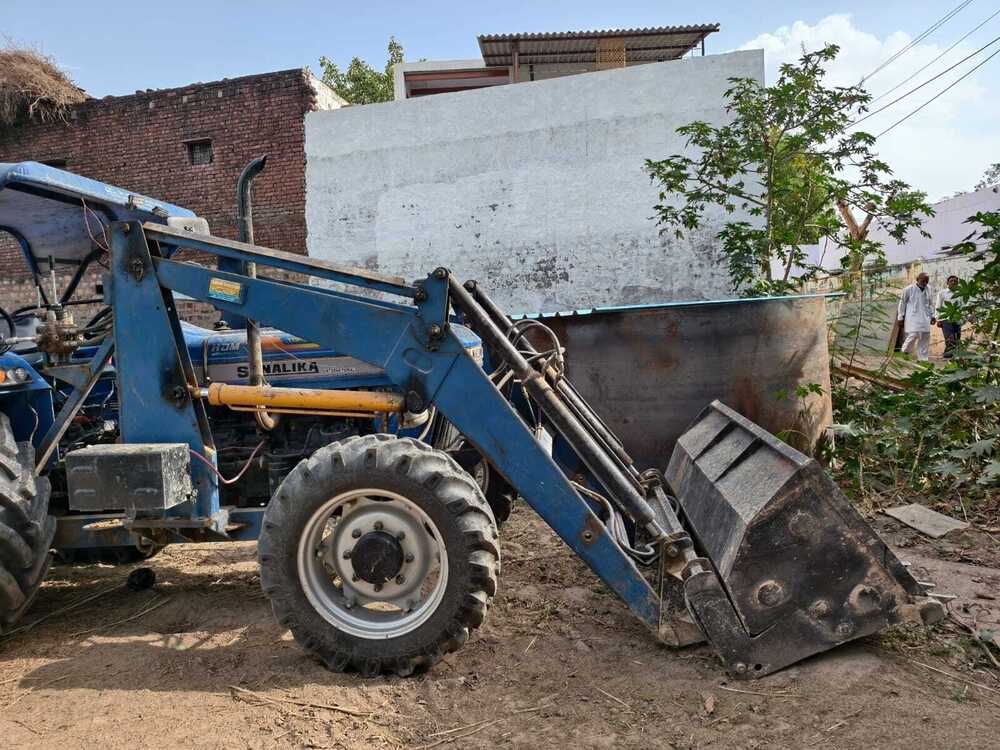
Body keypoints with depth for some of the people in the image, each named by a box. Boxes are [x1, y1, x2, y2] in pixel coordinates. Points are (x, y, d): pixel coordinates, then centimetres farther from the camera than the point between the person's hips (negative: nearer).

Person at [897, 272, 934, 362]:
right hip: (912, 317, -5)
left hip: (924, 318, 5)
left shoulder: (927, 290, 12)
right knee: (913, 335, -18)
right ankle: (905, 352, 3)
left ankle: (923, 358, 6)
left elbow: (929, 305, 23)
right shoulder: (909, 289, -2)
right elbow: (902, 303, 3)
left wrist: (932, 316, 15)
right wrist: (901, 317, 1)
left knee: (925, 337, 0)